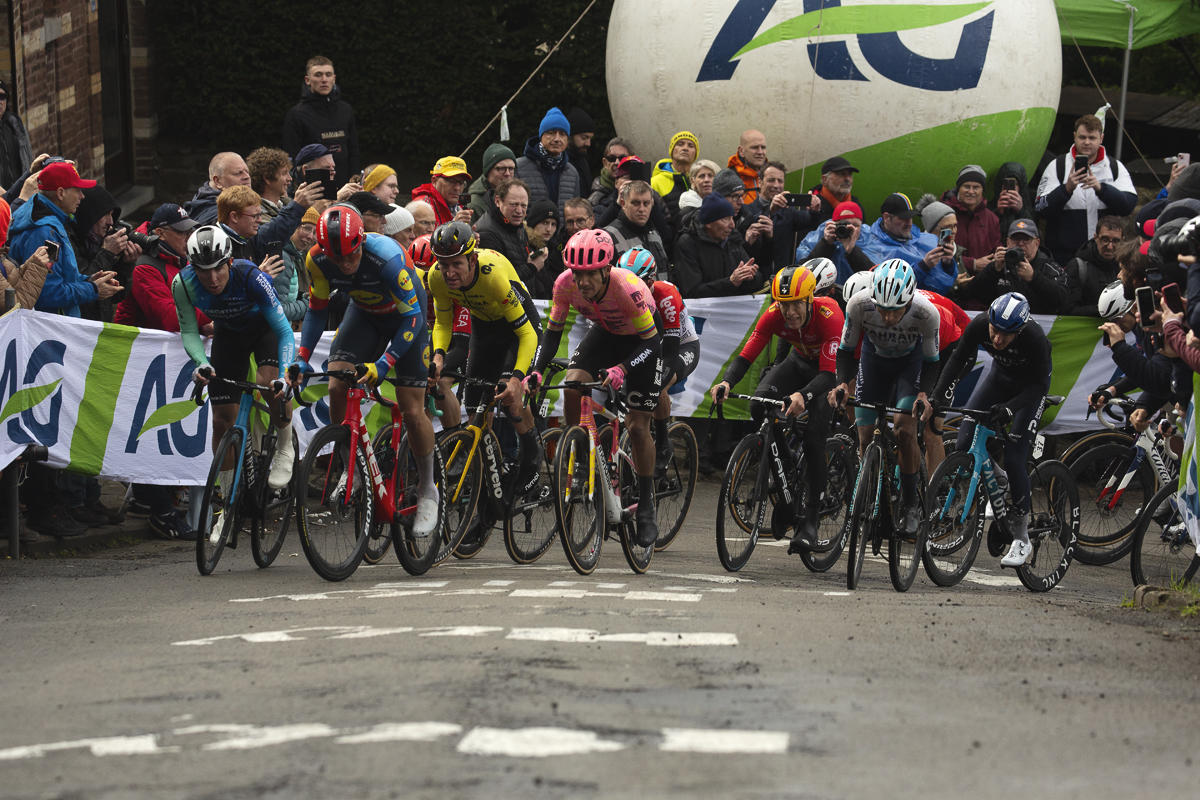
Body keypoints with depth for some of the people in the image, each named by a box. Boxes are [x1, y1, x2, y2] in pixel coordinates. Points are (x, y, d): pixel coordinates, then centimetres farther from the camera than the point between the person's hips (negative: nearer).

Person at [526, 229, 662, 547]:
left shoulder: (628, 288, -38)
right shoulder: (566, 284, -26)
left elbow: (650, 341, -31)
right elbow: (553, 331, -14)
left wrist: (621, 370, -46)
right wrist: (537, 372, -29)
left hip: (641, 340, -4)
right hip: (605, 333, 4)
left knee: (637, 426, -7)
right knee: (572, 385, -24)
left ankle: (647, 509, 7)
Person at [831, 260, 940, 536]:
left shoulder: (927, 313, -36)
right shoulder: (859, 305, -35)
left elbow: (931, 361, -19)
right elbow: (846, 350, -18)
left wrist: (923, 394, -36)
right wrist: (843, 383, -35)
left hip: (911, 361, -2)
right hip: (874, 359, 2)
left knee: (905, 430, -20)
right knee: (866, 438, -6)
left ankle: (910, 504, -3)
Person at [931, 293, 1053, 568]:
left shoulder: (1034, 338, -38)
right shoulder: (979, 326, -29)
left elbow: (1039, 385, -29)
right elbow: (958, 358, -14)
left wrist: (1010, 408, -44)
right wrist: (937, 394, -24)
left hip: (1030, 386, -4)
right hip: (1000, 375, 4)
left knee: (1013, 457, -15)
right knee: (965, 443, -11)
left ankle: (1022, 539, -5)